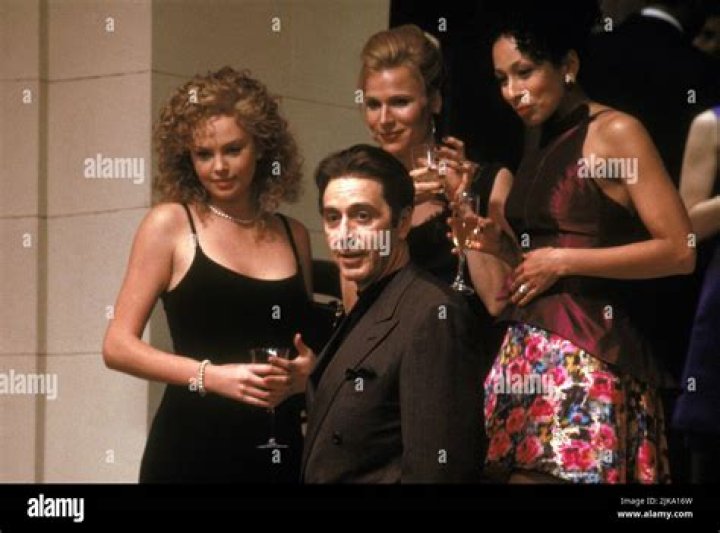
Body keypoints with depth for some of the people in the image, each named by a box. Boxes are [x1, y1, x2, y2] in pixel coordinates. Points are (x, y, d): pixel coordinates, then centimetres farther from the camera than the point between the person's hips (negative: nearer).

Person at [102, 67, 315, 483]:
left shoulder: (294, 235, 9)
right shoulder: (171, 223, -1)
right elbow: (118, 346, -5)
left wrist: (306, 371, -1)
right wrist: (211, 376, -16)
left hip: (279, 448, 3)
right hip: (192, 448, -3)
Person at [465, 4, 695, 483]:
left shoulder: (616, 133, -7)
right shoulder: (538, 142, 15)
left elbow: (680, 251, -13)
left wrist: (564, 260, -12)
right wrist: (502, 245, 6)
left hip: (584, 350, -7)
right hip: (526, 349, 7)